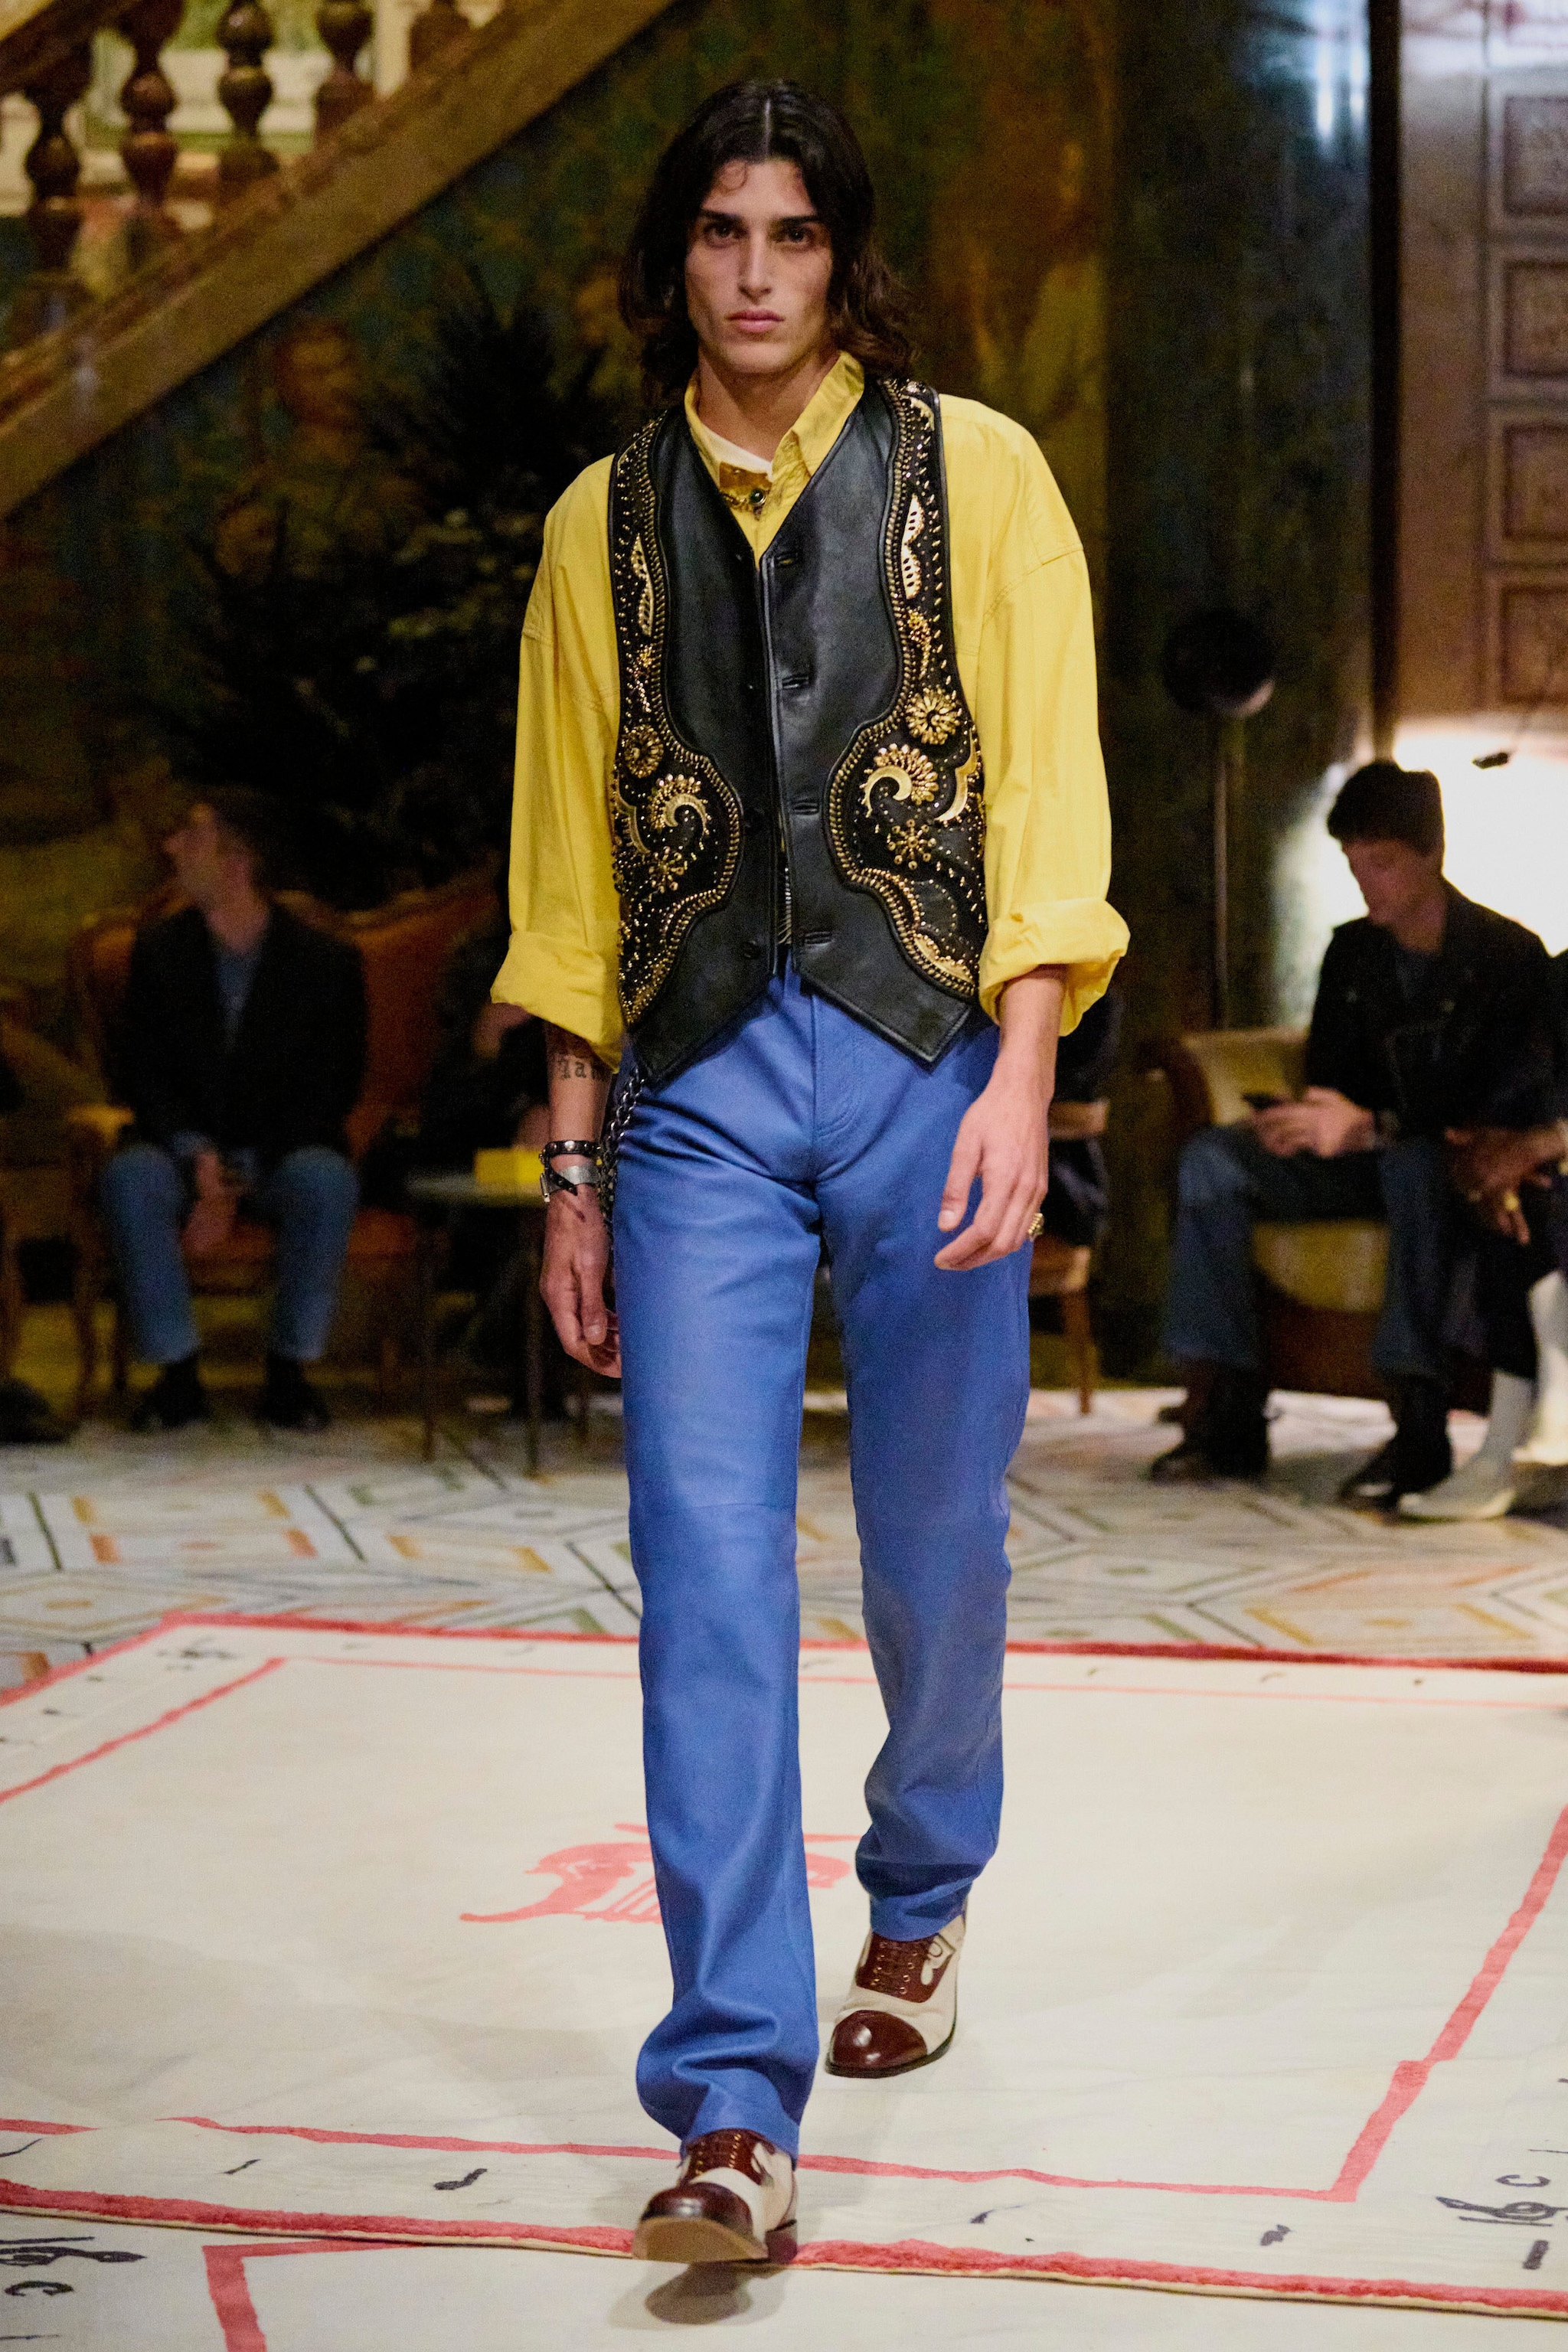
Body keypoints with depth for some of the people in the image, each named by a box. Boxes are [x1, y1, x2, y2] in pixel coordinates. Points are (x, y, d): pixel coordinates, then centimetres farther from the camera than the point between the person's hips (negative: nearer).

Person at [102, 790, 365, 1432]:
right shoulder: (159, 951, 3)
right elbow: (142, 1072, 2)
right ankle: (178, 1373, -22)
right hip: (185, 1148, 2)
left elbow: (331, 1091, -6)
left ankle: (289, 1371, -20)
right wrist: (196, 1156, -17)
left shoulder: (326, 963, -5)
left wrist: (237, 1179, -15)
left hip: (281, 1154, -2)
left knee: (328, 1181, -35)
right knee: (129, 1177, -32)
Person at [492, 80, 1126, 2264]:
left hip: (927, 1058, -1)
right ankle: (736, 2106, -8)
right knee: (707, 1569, -9)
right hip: (702, 1087, 1)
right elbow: (571, 859, 14)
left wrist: (1017, 1074, -14)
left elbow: (1046, 786, -2)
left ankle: (917, 1901, 38)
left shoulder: (972, 471, 4)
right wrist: (574, 1165, 11)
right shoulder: (608, 520, 12)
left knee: (932, 1539, 9)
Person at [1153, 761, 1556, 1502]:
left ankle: (1420, 1430, -44)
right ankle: (1225, 1414, -24)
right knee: (1211, 1158, -17)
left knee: (1412, 1160, -42)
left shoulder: (1507, 954, -8)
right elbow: (1329, 1078, 11)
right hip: (1371, 1159, 6)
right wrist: (1308, 1121, -17)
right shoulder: (1352, 952, 11)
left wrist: (1373, 1127, -30)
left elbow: (1510, 1106, -18)